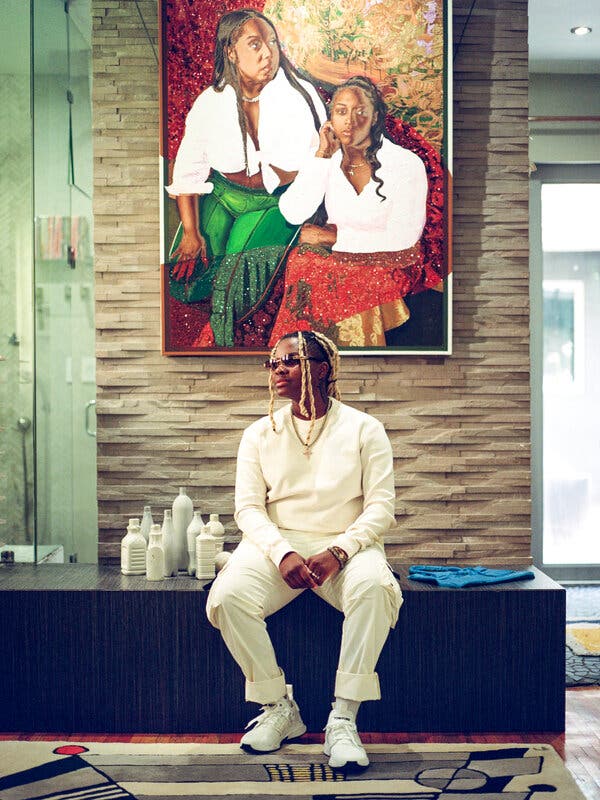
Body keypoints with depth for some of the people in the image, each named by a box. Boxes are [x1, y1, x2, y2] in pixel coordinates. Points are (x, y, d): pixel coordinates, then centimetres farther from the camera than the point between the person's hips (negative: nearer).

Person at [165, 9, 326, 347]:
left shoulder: (300, 95, -12)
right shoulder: (210, 102, -7)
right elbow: (187, 171, -4)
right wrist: (190, 233, -11)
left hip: (278, 198, -2)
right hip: (222, 193, 3)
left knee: (241, 266, -23)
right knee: (187, 274, -9)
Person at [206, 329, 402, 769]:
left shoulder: (364, 429, 3)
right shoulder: (260, 434, 9)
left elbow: (381, 506, -3)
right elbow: (248, 507, 2)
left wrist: (337, 552, -20)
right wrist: (283, 553, -18)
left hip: (346, 544, -1)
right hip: (276, 543, 2)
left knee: (373, 588, -35)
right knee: (229, 596, -27)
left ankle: (344, 718, -22)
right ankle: (278, 707, -7)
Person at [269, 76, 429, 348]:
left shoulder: (407, 164, -11)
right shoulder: (326, 159, 1)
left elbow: (402, 238, -15)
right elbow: (293, 213, -11)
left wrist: (334, 236, -12)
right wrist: (322, 156, -13)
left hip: (389, 263, -4)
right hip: (336, 254, 4)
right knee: (301, 261, -26)